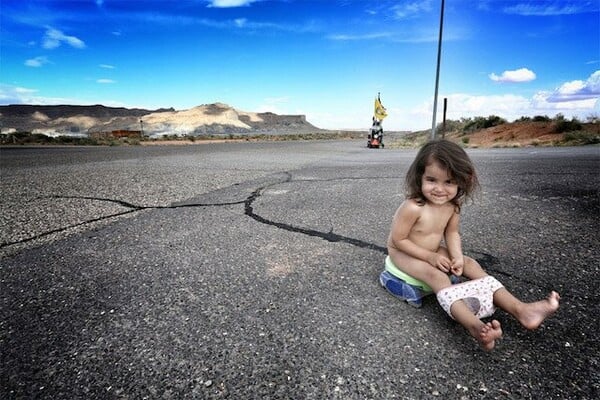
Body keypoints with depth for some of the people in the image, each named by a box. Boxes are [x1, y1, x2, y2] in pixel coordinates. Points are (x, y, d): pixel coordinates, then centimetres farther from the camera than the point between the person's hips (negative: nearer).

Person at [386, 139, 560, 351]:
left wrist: (457, 257, -15)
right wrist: (431, 257, -23)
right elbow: (398, 240, -26)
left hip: (434, 252, 7)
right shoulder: (413, 207, -33)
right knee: (437, 276, -30)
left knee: (471, 264, -4)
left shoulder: (453, 206, -11)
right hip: (404, 253, -7)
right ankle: (475, 326, -45)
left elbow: (451, 233, 3)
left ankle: (521, 310, -7)